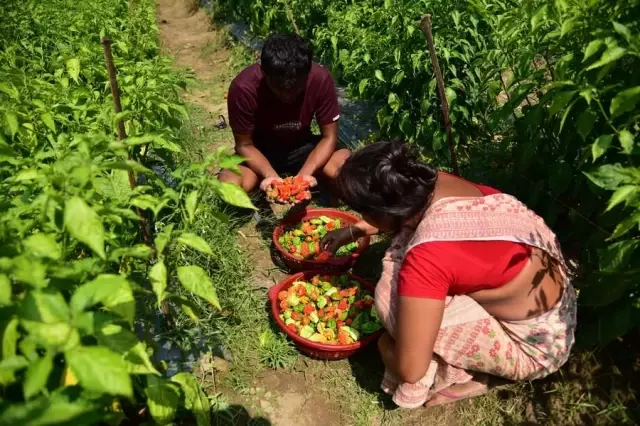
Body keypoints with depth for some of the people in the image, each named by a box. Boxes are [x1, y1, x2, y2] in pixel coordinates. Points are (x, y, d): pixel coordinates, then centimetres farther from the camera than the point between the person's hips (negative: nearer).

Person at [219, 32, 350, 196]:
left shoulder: (321, 79, -24)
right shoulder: (244, 87, -27)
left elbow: (329, 137, -16)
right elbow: (244, 145, -16)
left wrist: (304, 174, -32)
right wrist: (270, 176, -34)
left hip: (301, 148, 1)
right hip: (261, 152, 0)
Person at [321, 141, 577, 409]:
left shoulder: (427, 256, -35)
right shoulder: (438, 184, -13)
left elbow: (410, 368, -26)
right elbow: (400, 214, 15)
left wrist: (387, 347, -5)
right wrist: (354, 232, 20)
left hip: (534, 345, -8)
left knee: (392, 293, -20)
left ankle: (463, 376, 3)